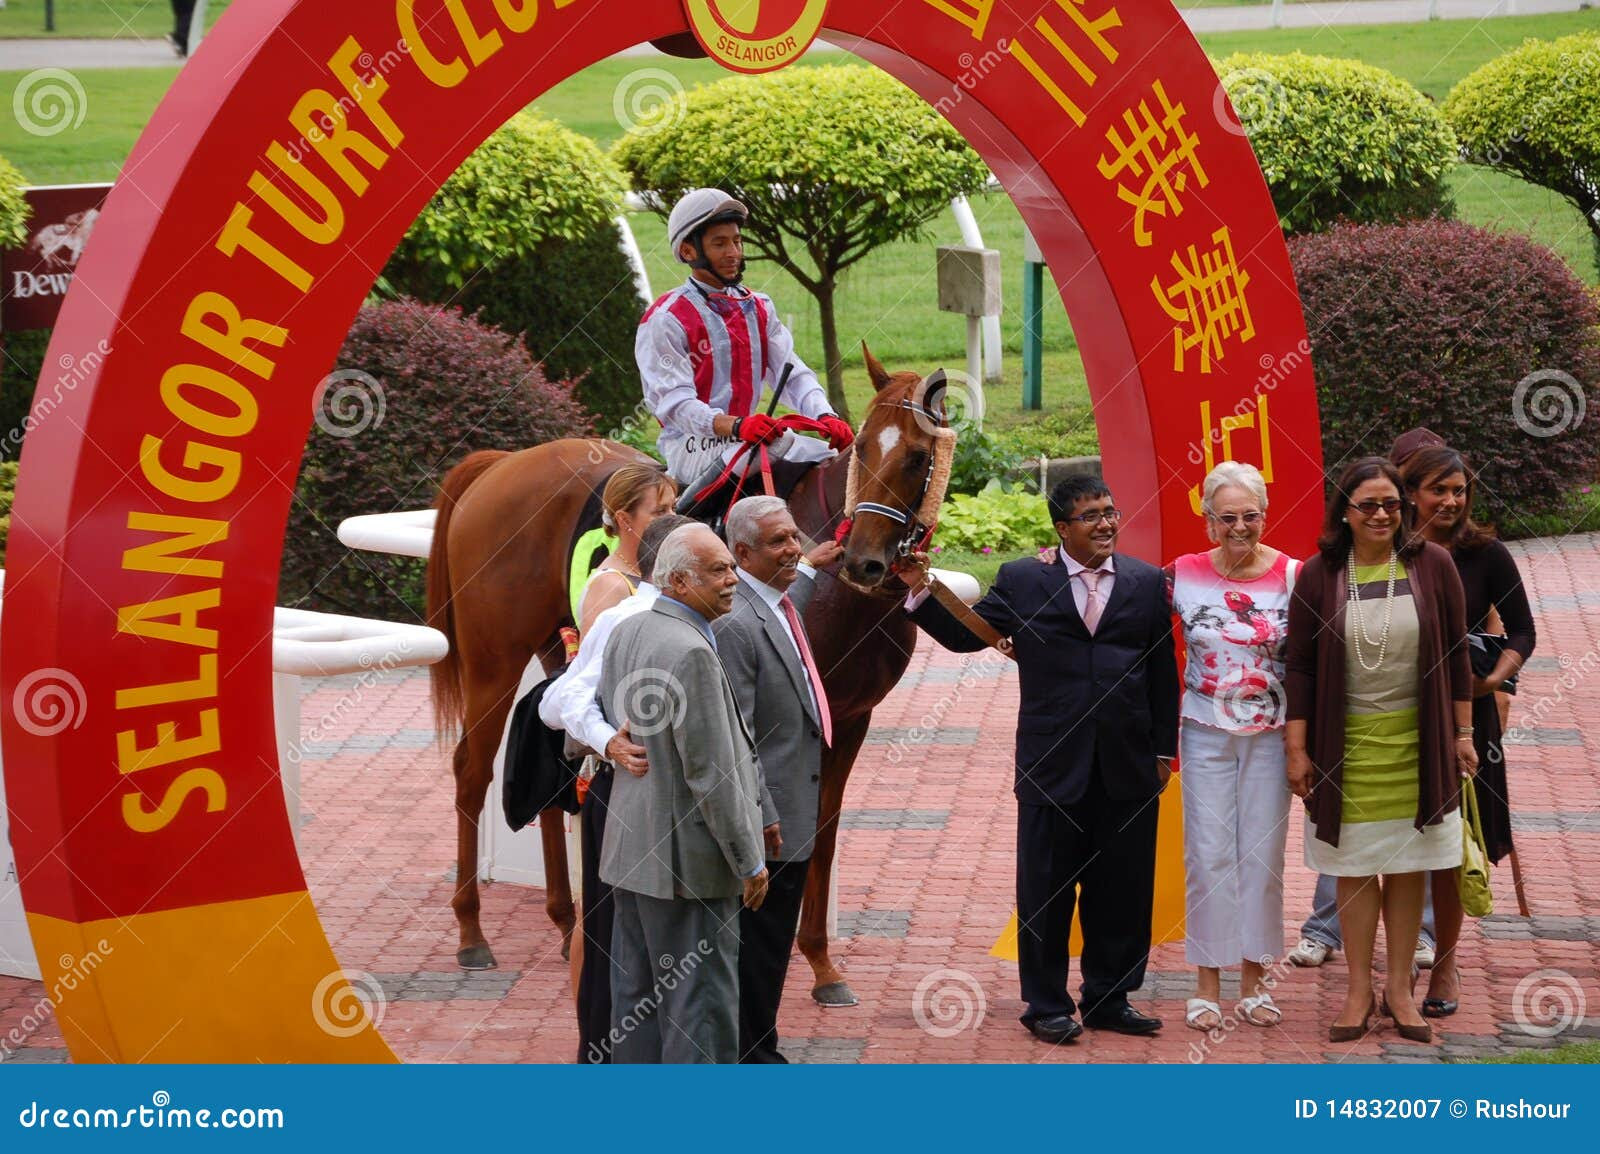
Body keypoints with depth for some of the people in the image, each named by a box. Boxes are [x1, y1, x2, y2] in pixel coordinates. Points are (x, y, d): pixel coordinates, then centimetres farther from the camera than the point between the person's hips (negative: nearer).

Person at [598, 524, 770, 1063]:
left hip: (630, 850, 10)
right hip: (687, 859, -10)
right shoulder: (691, 653, -21)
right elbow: (710, 771, -20)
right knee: (700, 1001, -4)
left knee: (636, 996, 15)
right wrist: (749, 860, -13)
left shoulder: (624, 633, 8)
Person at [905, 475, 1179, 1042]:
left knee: (1122, 890, 8)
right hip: (1052, 765, -2)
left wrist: (1164, 749, 7)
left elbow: (1163, 671, 8)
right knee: (1046, 890, 5)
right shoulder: (1021, 581, 2)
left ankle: (1109, 1000, 22)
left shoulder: (1147, 583, 6)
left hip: (1129, 768, 2)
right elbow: (966, 633, 5)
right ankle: (1047, 1006, 17)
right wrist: (920, 593, -10)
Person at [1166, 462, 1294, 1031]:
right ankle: (1207, 984, 8)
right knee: (1208, 854, 1)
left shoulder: (1290, 577, -5)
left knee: (1263, 854, 6)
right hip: (1206, 734, 0)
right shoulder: (1183, 575, -4)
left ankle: (1254, 980, 15)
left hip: (1270, 736, 0)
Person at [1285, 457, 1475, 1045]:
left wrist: (1462, 733, 3)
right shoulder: (1318, 576, -3)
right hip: (1345, 743, 0)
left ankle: (1399, 988, 16)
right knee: (1354, 868, 5)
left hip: (1416, 742, 1)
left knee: (1406, 867, 6)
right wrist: (1296, 749, -2)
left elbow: (1456, 653, 4)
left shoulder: (1431, 566, -1)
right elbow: (1300, 666, 0)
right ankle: (1358, 992, 13)